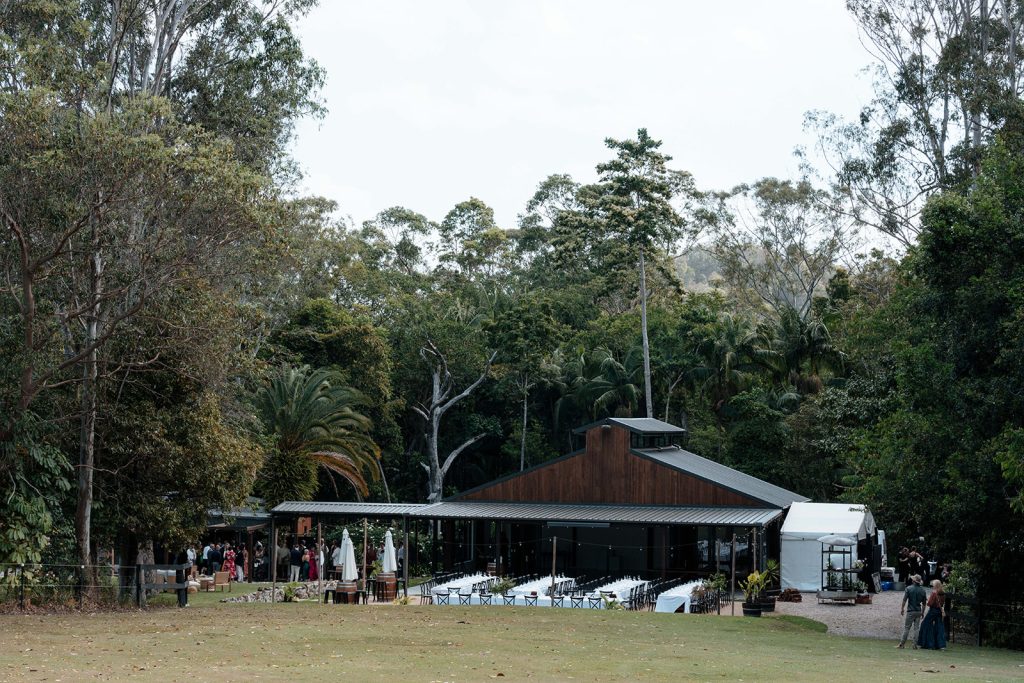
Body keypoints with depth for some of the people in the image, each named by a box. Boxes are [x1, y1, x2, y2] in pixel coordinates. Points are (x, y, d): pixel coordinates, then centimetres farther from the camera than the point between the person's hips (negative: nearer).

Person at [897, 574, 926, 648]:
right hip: (918, 611, 3)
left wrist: (902, 609, 4)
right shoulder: (922, 590, 4)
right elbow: (924, 603, 9)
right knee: (916, 628, 6)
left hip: (910, 611, -3)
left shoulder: (909, 588, -7)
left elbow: (904, 600, -7)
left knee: (906, 628, 1)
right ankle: (915, 645, 5)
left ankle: (902, 644, 1)